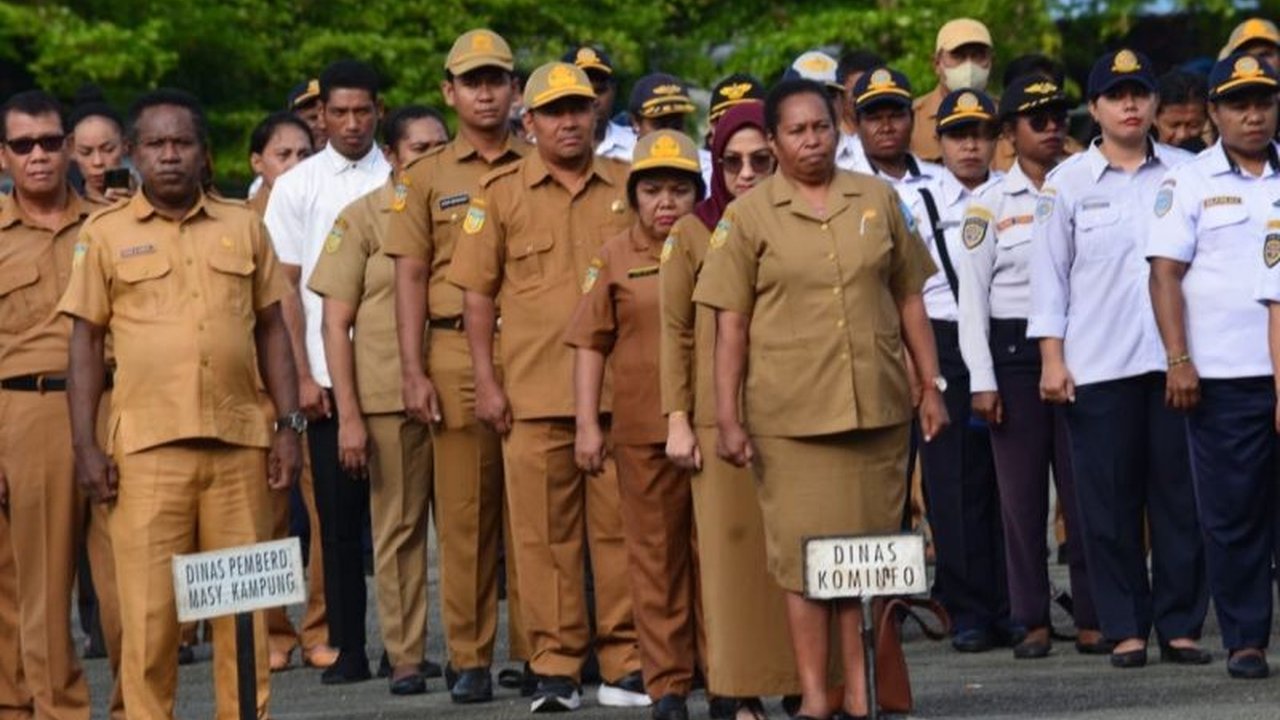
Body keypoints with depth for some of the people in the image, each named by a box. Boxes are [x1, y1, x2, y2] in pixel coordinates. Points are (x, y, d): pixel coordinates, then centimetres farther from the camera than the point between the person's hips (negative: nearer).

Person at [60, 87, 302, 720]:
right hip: (146, 447, -2)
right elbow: (85, 342, 5)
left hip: (239, 442, 2)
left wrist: (289, 424, 7)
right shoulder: (106, 234, 6)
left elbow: (271, 329, 15)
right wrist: (85, 444, -3)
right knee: (149, 607, -2)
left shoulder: (243, 227, 12)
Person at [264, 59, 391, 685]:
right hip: (329, 377, 0)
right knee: (339, 516, 3)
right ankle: (347, 649, 8)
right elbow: (286, 288, 5)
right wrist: (302, 375, -2)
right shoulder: (297, 186, 5)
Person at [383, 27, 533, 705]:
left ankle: (536, 649, 7)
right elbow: (411, 277, 6)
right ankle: (470, 657, 5)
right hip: (456, 352, 0)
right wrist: (413, 373, -3)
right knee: (464, 508, 1)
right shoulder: (427, 178, 10)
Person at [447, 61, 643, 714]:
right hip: (535, 393, -1)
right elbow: (477, 293, 6)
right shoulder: (501, 193, 5)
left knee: (621, 527, 3)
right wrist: (486, 382, -1)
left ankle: (625, 664, 10)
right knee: (544, 533, 0)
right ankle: (555, 666, 7)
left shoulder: (628, 188, 9)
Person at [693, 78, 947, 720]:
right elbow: (731, 323, 1)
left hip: (877, 408, 3)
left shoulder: (877, 201, 10)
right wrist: (727, 419, -4)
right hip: (791, 414, -2)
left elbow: (909, 300, 14)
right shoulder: (748, 216, 2)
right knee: (804, 556, -2)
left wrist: (931, 387, 11)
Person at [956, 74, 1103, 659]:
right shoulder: (989, 204, 4)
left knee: (1085, 489, -1)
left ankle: (1092, 617, 6)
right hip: (1014, 352, -1)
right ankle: (1031, 621, 9)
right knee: (1022, 494, 2)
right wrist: (982, 380, -5)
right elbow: (972, 296, 1)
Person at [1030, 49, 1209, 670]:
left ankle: (1180, 624, 9)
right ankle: (1124, 627, 8)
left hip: (1175, 359, 1)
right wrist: (1052, 359, -2)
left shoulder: (1186, 174, 9)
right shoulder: (1067, 183, 5)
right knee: (1109, 500, 1)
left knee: (1181, 493, 2)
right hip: (1098, 364, -1)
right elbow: (1050, 275, 5)